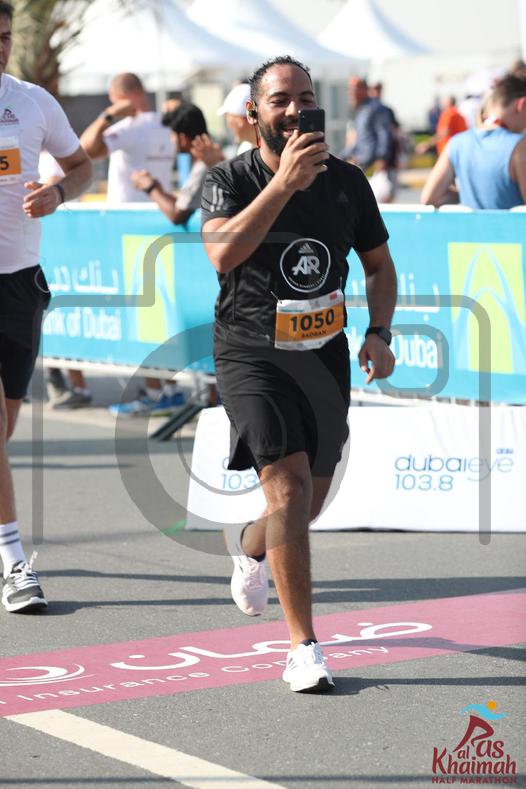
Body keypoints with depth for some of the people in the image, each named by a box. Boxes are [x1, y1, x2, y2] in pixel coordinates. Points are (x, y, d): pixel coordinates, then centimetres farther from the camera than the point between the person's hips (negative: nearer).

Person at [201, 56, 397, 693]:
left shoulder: (347, 181, 2)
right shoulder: (231, 180, -10)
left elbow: (379, 264, 16)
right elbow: (224, 253, -30)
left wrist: (379, 333, -1)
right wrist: (284, 183, -38)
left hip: (325, 354, 5)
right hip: (252, 357, -5)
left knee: (311, 501, 15)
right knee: (289, 491, -19)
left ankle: (249, 545, 51)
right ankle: (304, 649, -13)